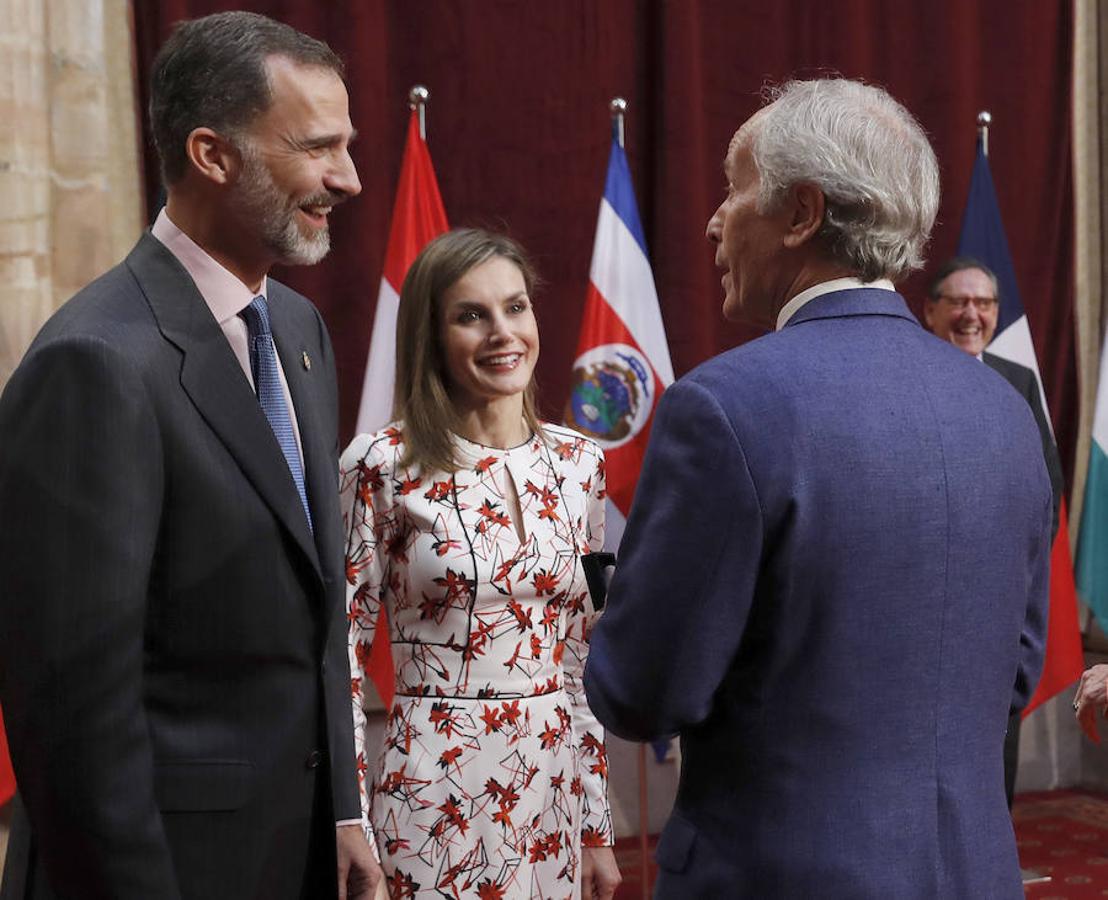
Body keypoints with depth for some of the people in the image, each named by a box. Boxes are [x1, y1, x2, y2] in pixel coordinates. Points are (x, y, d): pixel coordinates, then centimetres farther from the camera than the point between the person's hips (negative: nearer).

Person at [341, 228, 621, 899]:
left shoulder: (578, 463, 4)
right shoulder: (384, 466, -9)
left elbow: (584, 655, 9)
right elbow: (344, 657, -6)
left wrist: (598, 829, 10)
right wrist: (352, 836, -9)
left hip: (556, 788, 4)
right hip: (435, 795, -4)